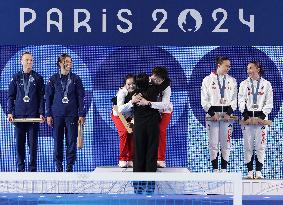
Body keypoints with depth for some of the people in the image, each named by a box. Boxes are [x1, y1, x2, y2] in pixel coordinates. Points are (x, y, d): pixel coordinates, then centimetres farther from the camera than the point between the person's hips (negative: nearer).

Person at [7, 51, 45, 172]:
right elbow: (11, 96, 10)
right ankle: (20, 168, 10)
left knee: (33, 143, -1)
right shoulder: (16, 78, 9)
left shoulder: (38, 78, 7)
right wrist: (10, 112, -1)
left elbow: (41, 97, 6)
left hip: (33, 115, -1)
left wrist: (41, 113, -4)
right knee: (19, 143, 2)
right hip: (19, 114, 1)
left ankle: (32, 168, 6)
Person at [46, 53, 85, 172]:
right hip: (57, 114, 0)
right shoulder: (53, 79, 5)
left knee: (71, 141, -1)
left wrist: (82, 115, -1)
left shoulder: (76, 79, 5)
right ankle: (58, 166, 10)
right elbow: (48, 97, 7)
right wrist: (48, 115, 1)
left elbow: (81, 98, 5)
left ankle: (70, 166, 5)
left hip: (72, 114, 0)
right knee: (58, 141, 2)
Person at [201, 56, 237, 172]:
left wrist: (229, 113, -7)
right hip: (212, 114, -2)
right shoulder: (208, 80, 3)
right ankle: (215, 169, 3)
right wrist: (212, 113, -10)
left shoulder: (232, 81, 11)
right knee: (213, 143, -3)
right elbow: (204, 100, 0)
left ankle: (224, 169, 6)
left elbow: (234, 99, 7)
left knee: (226, 143, 0)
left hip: (227, 115, 2)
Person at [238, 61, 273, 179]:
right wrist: (246, 116, -9)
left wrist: (261, 116, -9)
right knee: (248, 146, -2)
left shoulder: (266, 84, 6)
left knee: (260, 146, -3)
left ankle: (259, 171, 0)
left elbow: (269, 103, 3)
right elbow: (241, 101, 4)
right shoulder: (244, 84, 10)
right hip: (247, 117, 1)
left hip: (261, 117, -1)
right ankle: (250, 171, 2)